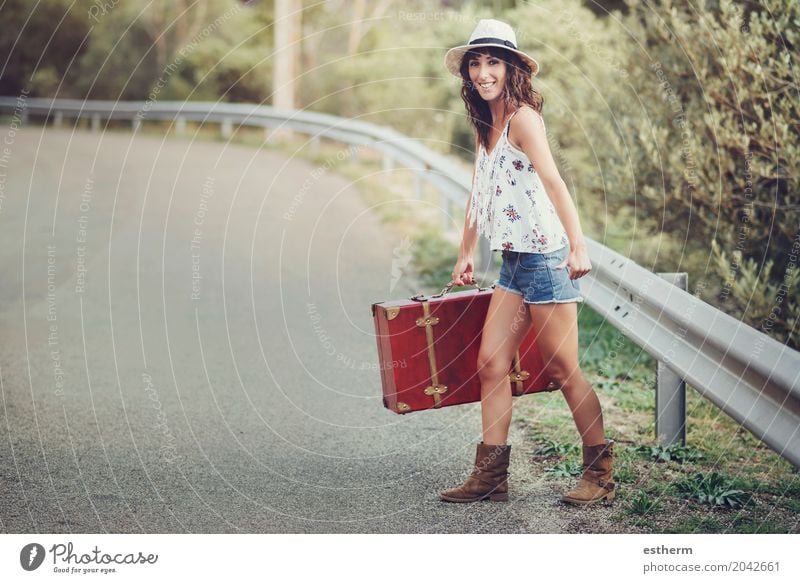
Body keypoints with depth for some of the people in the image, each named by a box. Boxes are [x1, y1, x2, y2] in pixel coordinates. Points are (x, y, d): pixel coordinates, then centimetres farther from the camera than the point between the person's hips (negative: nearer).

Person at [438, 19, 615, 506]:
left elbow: (553, 181, -23)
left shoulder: (523, 118, -11)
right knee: (491, 363, 3)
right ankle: (491, 477, 8)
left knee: (564, 370, -2)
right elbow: (478, 196, 24)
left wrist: (579, 247, -33)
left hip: (546, 258, -8)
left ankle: (601, 474, 9)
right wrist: (466, 256, 28)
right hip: (514, 262, 8)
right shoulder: (486, 127, 15)